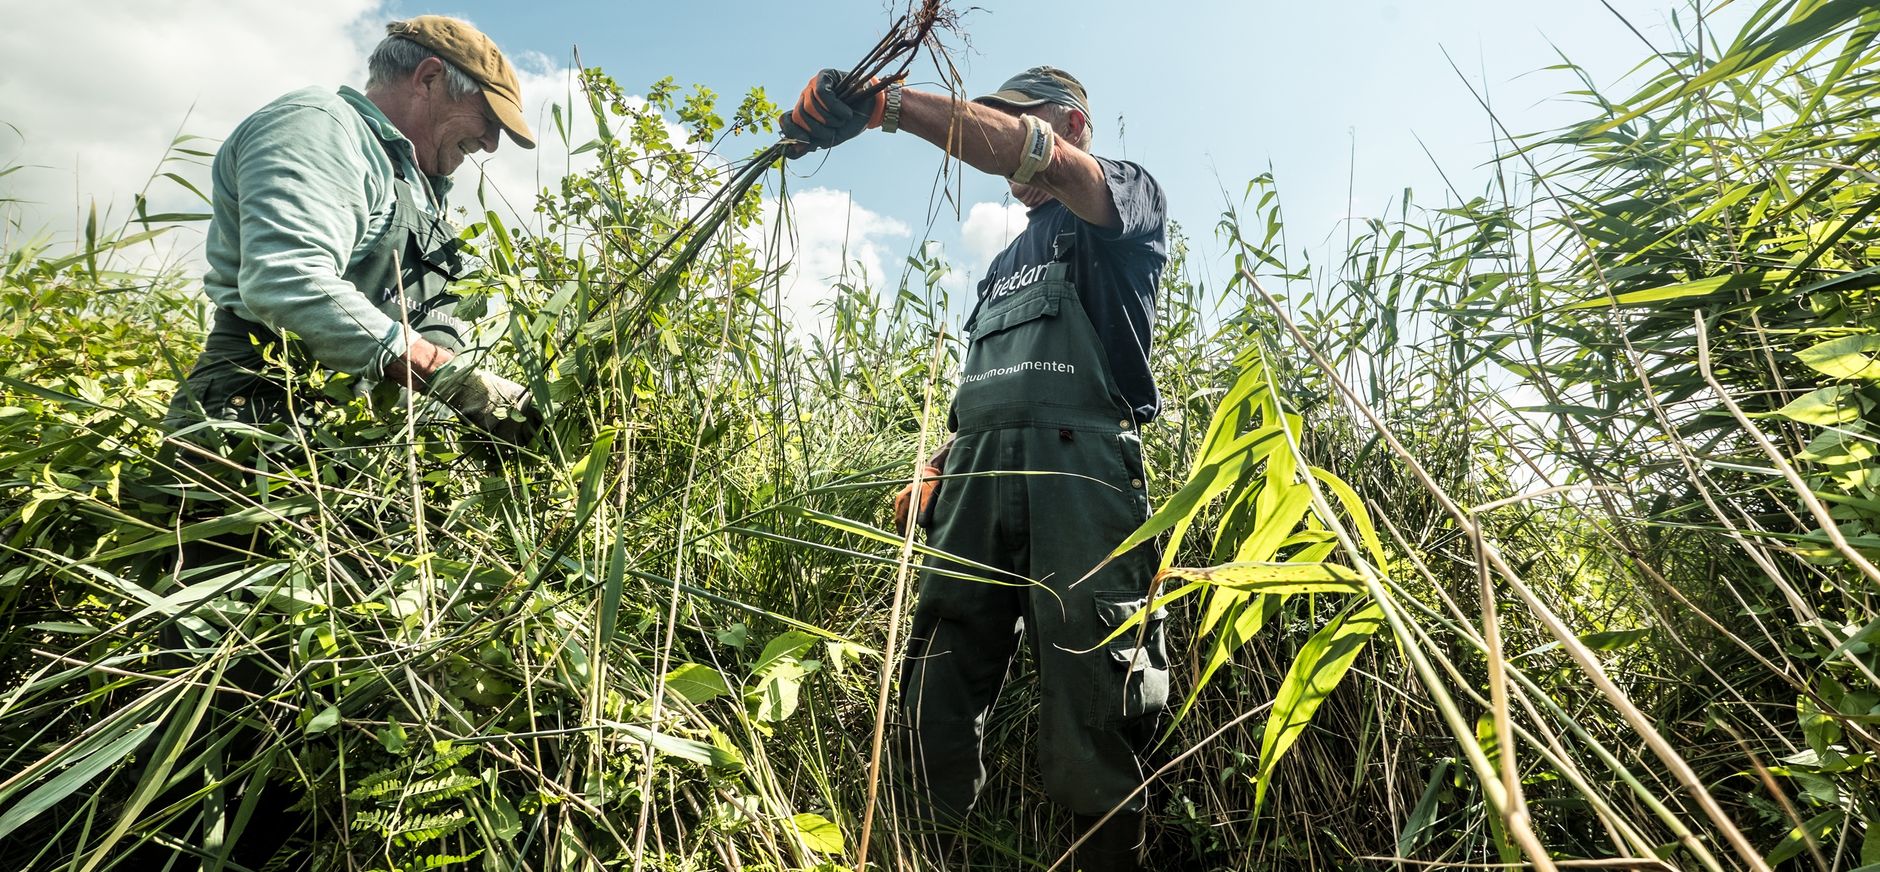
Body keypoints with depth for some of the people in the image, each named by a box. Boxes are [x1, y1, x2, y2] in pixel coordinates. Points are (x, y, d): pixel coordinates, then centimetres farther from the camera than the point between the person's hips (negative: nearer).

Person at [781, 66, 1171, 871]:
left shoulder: (1128, 197, 15)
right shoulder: (1008, 261, 35)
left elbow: (1030, 151, -8)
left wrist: (884, 101, -14)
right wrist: (934, 469, 15)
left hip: (1078, 466, -6)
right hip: (978, 473, 6)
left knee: (1091, 703, -7)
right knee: (937, 693, -2)